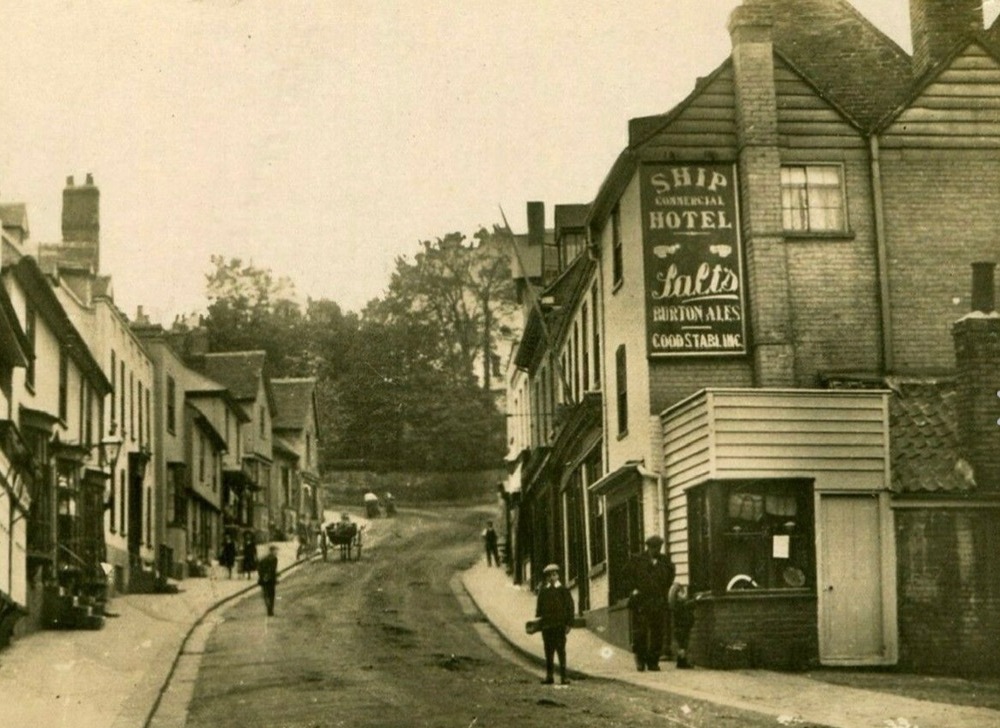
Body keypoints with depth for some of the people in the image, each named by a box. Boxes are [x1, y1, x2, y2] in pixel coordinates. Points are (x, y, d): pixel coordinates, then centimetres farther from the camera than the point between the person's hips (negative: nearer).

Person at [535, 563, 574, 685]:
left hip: (559, 625, -3)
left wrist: (569, 624, -6)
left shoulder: (563, 590, 3)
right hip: (546, 626, 3)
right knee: (548, 651, 6)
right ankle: (549, 676, 11)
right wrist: (538, 622, 5)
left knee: (561, 651, -4)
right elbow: (539, 608, 14)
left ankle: (563, 676, -2)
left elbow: (570, 607, 1)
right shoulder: (543, 591, 10)